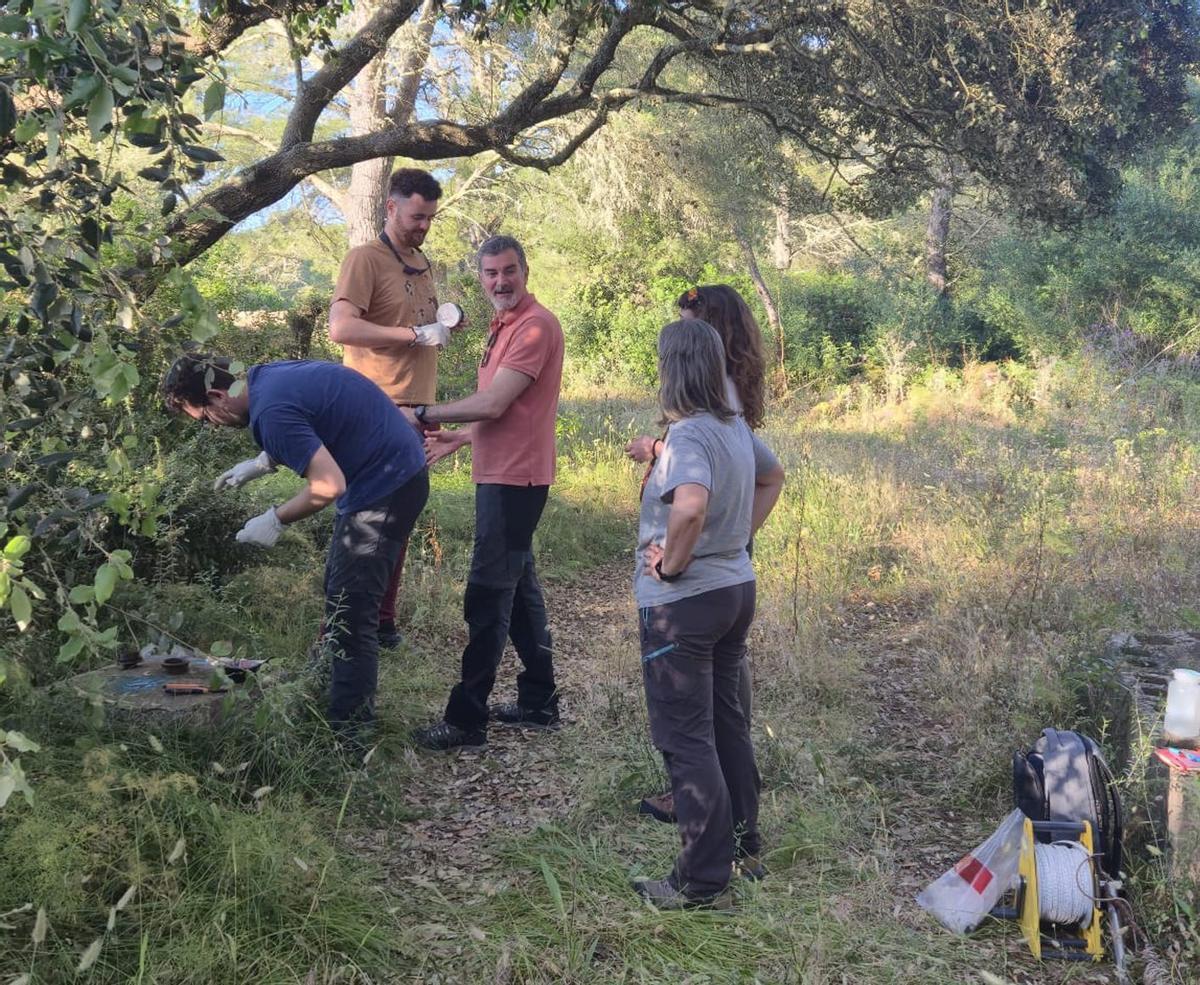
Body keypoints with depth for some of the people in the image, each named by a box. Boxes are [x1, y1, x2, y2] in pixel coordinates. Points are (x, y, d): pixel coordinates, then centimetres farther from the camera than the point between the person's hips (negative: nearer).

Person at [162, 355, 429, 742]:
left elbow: (329, 485, -28)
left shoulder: (270, 412, -24)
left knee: (350, 614, -8)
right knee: (341, 593, 20)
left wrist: (275, 520, -14)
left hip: (385, 488, -11)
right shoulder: (266, 374, 6)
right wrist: (260, 463, 16)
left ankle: (346, 736, -2)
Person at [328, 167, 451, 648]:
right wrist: (416, 334, -20)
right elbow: (341, 327, -20)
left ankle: (381, 619, 20)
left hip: (415, 408, 8)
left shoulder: (423, 264, 18)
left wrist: (443, 324, 8)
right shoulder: (365, 258, -8)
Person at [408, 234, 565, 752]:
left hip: (514, 478, -11)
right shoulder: (504, 326, 17)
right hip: (500, 473, 11)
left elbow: (493, 403, -21)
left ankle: (467, 720, -1)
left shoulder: (536, 326, -15)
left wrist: (425, 415, -11)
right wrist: (456, 438, 15)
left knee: (488, 596, -7)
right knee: (518, 587, 16)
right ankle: (539, 701, 27)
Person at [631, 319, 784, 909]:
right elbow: (773, 477, 24)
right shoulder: (736, 427, 6)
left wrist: (671, 564, -23)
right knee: (727, 724, 20)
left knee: (687, 740, 1)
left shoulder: (688, 434, -21)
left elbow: (690, 506, -39)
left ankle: (702, 882, 9)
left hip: (683, 602, -9)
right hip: (737, 589, 9)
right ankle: (743, 847, 33)